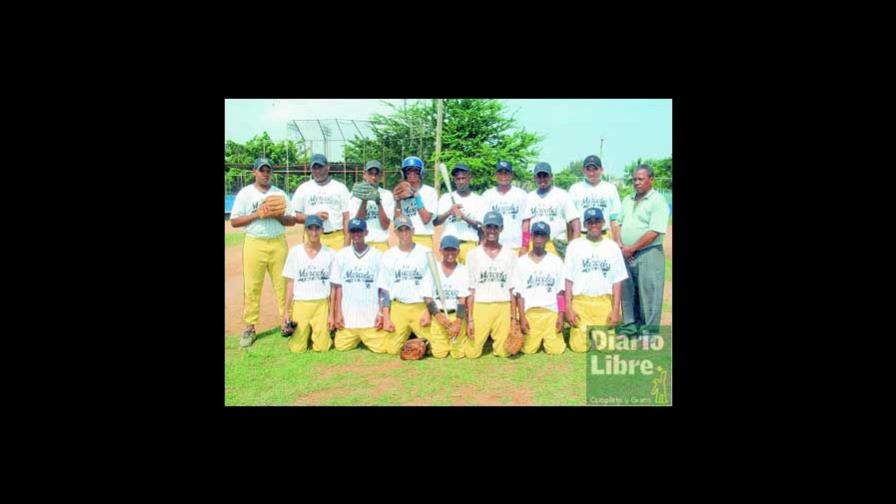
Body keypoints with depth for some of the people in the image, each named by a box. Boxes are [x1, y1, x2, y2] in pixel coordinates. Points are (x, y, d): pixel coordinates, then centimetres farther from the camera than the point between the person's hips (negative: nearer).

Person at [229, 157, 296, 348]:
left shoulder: (280, 194, 9)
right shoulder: (245, 193, 4)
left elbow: (292, 221, 8)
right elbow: (234, 221, -1)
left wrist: (277, 215, -11)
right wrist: (256, 214, -13)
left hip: (278, 243, 2)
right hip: (254, 244, -1)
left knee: (283, 284, 1)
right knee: (252, 287, -1)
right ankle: (250, 328, 5)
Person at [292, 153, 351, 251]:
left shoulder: (340, 188, 9)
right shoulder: (303, 188, 10)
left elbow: (347, 218, 5)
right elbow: (295, 216, 7)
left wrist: (346, 243, -4)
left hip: (337, 238, 0)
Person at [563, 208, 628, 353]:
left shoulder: (612, 247, 8)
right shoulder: (575, 245, 6)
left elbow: (617, 282, 5)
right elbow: (568, 280, 3)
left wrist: (616, 310, -3)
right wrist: (568, 308, -5)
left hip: (604, 304, 1)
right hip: (580, 302, 0)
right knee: (579, 346, -7)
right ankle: (579, 333, 22)